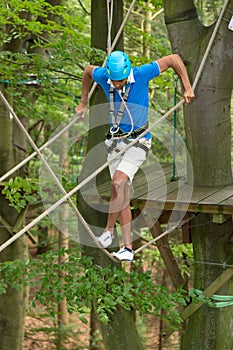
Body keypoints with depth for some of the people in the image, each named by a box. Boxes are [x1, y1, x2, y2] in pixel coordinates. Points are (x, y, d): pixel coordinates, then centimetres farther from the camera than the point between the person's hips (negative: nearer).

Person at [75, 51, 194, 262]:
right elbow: (88, 70, 17)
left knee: (118, 183, -23)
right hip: (116, 140, 4)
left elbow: (174, 58, -10)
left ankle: (109, 230, -3)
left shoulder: (141, 74, -19)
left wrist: (187, 87, -10)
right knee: (123, 195, 3)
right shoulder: (102, 76, -9)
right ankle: (128, 248, 7)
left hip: (138, 141, -4)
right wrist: (83, 103, 21)